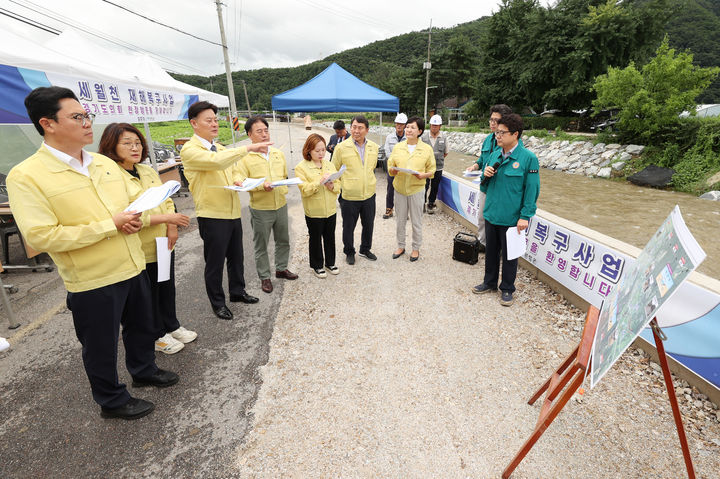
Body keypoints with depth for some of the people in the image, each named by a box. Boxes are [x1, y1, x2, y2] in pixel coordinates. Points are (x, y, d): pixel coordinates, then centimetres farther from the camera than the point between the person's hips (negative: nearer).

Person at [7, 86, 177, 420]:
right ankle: (112, 401, 36)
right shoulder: (26, 176, -14)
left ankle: (144, 370, 49)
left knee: (141, 326, 23)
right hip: (92, 281, -6)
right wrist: (111, 225, -22)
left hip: (134, 267, 6)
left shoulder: (105, 163, 5)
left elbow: (134, 199, 15)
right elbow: (41, 236, -20)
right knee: (101, 345, 13)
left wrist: (137, 218, -9)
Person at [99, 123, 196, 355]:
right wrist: (165, 217, -25)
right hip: (140, 251, -6)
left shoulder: (148, 171, 7)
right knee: (148, 294, 11)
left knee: (167, 288, 20)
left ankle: (172, 326, 39)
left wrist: (172, 227, -6)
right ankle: (157, 335, 31)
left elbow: (167, 200, 10)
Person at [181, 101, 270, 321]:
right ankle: (217, 303, 24)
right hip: (212, 215, -7)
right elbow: (216, 162, -30)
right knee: (215, 262, 6)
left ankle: (237, 292, 37)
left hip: (233, 212, 7)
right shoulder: (190, 150, -11)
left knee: (236, 257, 17)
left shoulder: (221, 148, 15)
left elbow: (233, 172, 26)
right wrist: (248, 148, -30)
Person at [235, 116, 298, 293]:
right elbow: (238, 180, -18)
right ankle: (264, 277, 25)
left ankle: (281, 268, 39)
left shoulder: (278, 154, 8)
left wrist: (284, 188, 1)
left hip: (281, 206, 5)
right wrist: (262, 186, -29)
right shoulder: (245, 157, -9)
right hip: (260, 209, -5)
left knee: (283, 240, 18)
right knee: (261, 245, 8)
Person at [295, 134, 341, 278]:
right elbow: (304, 190, -19)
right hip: (314, 212, -4)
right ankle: (317, 266, 28)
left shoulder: (329, 165, 6)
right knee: (316, 239, 11)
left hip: (331, 210, 4)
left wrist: (332, 186, -17)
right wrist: (319, 182, -30)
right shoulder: (301, 167, -9)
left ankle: (330, 263, 35)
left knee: (330, 237, 17)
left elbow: (338, 186, 5)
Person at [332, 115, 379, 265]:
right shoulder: (341, 147, -10)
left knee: (369, 225, 18)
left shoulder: (374, 147, 3)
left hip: (369, 195, 4)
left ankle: (365, 249, 40)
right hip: (349, 196, -4)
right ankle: (349, 252, 32)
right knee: (348, 227, 10)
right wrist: (342, 185, -1)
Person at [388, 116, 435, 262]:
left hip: (416, 189, -2)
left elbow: (431, 170, 2)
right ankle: (401, 246, 30)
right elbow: (390, 165, 8)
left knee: (416, 222, 7)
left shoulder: (427, 149, -2)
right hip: (400, 189, 3)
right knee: (400, 220, 12)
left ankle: (416, 248, 25)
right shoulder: (398, 147, 4)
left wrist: (422, 175, -18)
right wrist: (392, 170, -15)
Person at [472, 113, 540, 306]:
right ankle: (490, 282, 37)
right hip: (491, 214, 6)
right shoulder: (495, 155, 5)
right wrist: (485, 174, -8)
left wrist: (525, 216, -15)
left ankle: (507, 289, 28)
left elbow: (532, 189, -11)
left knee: (509, 254, 10)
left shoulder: (528, 158, -12)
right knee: (491, 250, 18)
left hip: (511, 218, -5)